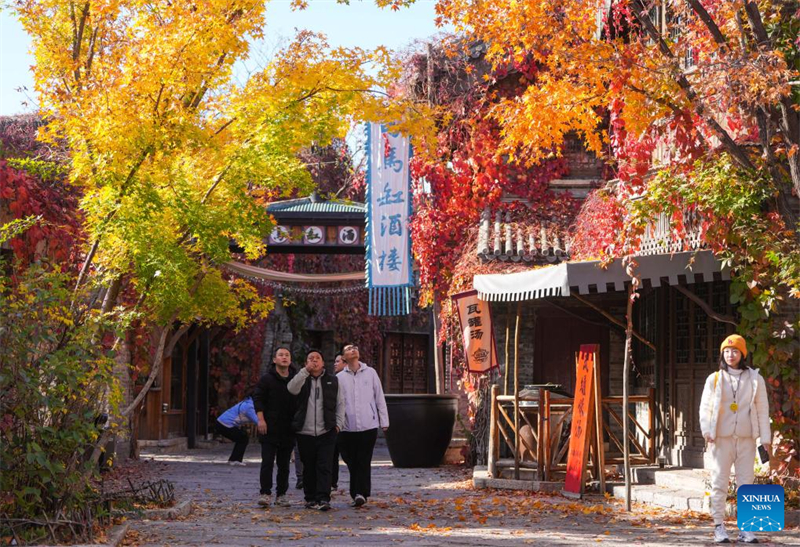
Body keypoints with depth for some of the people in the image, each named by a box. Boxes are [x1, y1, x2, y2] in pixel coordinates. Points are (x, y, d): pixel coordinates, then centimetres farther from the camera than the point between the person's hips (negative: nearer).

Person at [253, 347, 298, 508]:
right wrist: (261, 419, -12)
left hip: (288, 430, 4)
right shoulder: (267, 379, 0)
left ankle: (281, 494, 13)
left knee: (284, 464, 7)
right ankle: (265, 493, -5)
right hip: (270, 429, -4)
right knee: (267, 462, -7)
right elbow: (258, 399, -2)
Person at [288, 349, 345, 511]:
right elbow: (292, 389, -15)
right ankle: (310, 499, 15)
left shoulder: (333, 381, 11)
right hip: (305, 432, 1)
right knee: (309, 468, 7)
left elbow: (340, 404, 13)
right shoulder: (302, 379, 8)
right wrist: (306, 370, -18)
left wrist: (338, 424, 2)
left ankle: (323, 499, -12)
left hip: (326, 432, -1)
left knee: (324, 466, -9)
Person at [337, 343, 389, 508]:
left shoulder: (370, 373, 7)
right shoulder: (339, 377, 7)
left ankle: (360, 493, -14)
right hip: (348, 427, 1)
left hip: (369, 425, -1)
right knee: (352, 463, 4)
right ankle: (359, 494, 12)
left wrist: (384, 421, 6)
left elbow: (379, 398, 9)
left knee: (364, 462, -8)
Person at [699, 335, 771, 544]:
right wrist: (707, 430, -10)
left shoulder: (755, 379, 7)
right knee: (719, 482, -1)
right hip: (722, 438, -1)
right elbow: (705, 407, 4)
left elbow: (762, 410, 8)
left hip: (746, 440, 1)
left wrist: (765, 438, 3)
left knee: (746, 483, 3)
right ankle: (719, 526, 4)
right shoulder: (714, 379, 4)